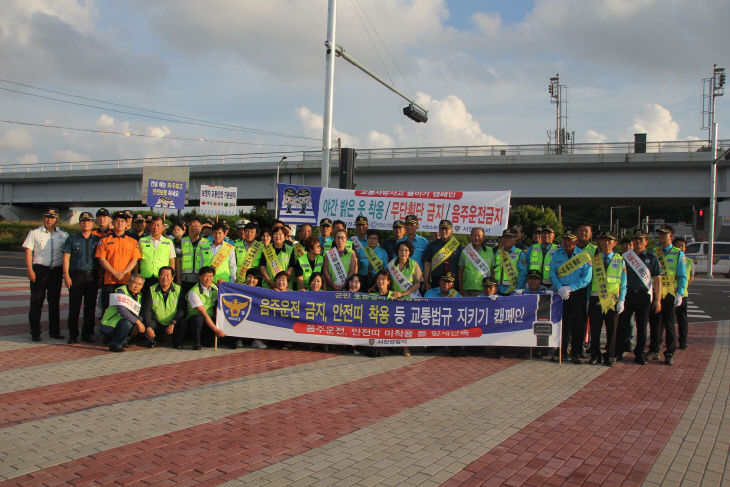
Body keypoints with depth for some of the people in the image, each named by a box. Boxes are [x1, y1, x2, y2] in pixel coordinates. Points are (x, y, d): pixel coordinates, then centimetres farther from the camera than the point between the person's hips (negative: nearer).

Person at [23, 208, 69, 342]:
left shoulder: (63, 234, 9)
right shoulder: (34, 233, 4)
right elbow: (28, 251, -1)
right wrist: (30, 270, -10)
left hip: (56, 270, 2)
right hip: (39, 270, -2)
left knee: (54, 302, 8)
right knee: (36, 302, -1)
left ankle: (55, 331, 16)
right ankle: (35, 332, 5)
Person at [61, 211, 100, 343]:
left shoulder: (97, 240, 12)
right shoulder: (72, 239, 8)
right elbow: (66, 258, 3)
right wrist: (66, 275, -7)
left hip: (92, 276, 2)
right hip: (76, 275, -1)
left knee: (90, 306, 4)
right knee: (74, 306, -2)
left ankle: (87, 334, 13)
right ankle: (73, 335, 6)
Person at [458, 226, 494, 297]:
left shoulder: (489, 251, 4)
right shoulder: (465, 252, 5)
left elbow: (492, 270, 6)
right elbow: (460, 270, 9)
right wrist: (460, 288, 5)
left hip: (484, 290, -1)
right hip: (468, 289, 1)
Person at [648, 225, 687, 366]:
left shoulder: (678, 254, 2)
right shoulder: (653, 252, 9)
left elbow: (682, 277, 1)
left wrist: (680, 294, -10)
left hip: (669, 294, -2)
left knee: (669, 324, 0)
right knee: (654, 323, 9)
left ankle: (670, 354, 8)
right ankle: (654, 351, 20)